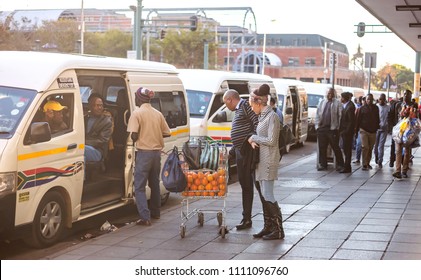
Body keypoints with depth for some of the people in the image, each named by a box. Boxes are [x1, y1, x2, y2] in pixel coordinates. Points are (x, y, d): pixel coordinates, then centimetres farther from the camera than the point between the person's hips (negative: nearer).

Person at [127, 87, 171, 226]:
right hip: (157, 152, 6)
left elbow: (134, 135, -16)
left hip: (144, 153, -6)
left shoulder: (137, 113, -10)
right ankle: (155, 212, 31)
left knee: (139, 187, -3)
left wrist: (135, 138, 6)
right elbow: (167, 133, 9)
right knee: (154, 183, 21)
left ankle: (145, 217, -13)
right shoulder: (158, 114, 8)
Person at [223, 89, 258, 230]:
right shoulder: (238, 111, 22)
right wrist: (231, 153, 25)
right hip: (240, 153, 10)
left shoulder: (245, 106, -7)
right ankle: (246, 219, 19)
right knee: (245, 185, 13)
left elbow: (257, 123, -20)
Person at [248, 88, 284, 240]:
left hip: (269, 160, -9)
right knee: (263, 194, 12)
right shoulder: (263, 116, 14)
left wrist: (254, 137, -9)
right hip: (262, 159, 10)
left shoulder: (272, 116, -15)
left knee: (267, 195, -8)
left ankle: (278, 230, -3)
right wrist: (253, 140, -1)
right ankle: (268, 227, 19)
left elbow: (271, 140, -19)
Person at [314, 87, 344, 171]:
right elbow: (317, 114, 15)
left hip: (332, 129, -4)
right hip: (321, 128, 4)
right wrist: (317, 125, 6)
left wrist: (338, 127, -12)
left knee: (336, 147, -1)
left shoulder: (337, 103, 2)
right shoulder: (322, 102, 15)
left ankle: (340, 165, 5)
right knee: (322, 148, 8)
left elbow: (340, 115, -4)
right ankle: (323, 164, 17)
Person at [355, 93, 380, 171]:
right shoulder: (362, 108, 0)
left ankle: (368, 163, 21)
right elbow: (358, 119, 1)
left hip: (373, 131, 4)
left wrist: (377, 128, 11)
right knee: (365, 147, -11)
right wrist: (357, 129, -2)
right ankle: (364, 164, -7)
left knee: (370, 148, 9)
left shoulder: (376, 108, 9)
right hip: (364, 130, -3)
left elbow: (377, 119, 15)